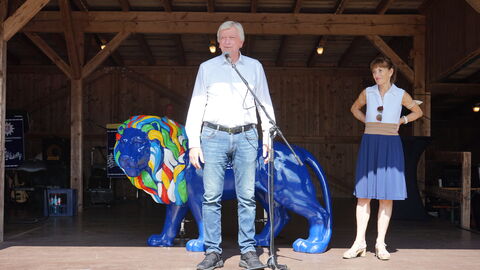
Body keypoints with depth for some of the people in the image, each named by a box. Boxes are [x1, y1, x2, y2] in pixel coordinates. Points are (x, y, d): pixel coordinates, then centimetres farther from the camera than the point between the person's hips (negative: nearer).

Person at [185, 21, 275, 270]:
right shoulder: (207, 68, 10)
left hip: (246, 137, 0)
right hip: (214, 136, 0)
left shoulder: (254, 67, 12)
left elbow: (265, 104, 11)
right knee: (211, 197, -3)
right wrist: (193, 143, -1)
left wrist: (268, 138, 1)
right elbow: (196, 106, 7)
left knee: (247, 197, 0)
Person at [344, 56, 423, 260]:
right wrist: (368, 121, 12)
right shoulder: (368, 93, 7)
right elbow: (354, 109, 25)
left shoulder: (401, 95, 3)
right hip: (369, 144, 1)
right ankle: (359, 242, 4)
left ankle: (380, 244, 7)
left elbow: (418, 112, 19)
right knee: (364, 194, -1)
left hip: (390, 145, -1)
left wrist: (401, 121, 7)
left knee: (387, 196, 0)